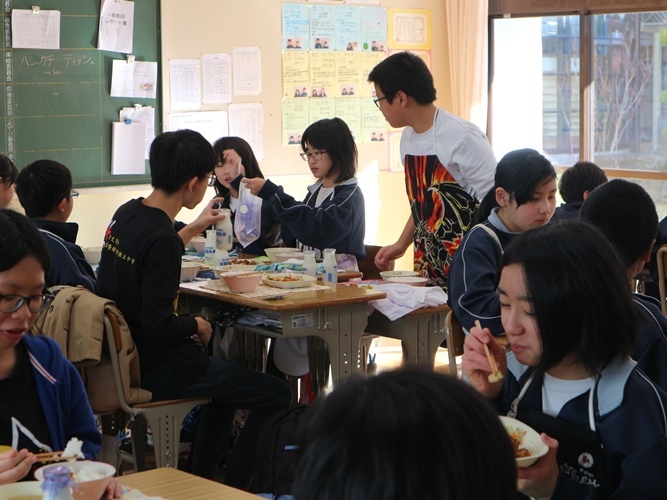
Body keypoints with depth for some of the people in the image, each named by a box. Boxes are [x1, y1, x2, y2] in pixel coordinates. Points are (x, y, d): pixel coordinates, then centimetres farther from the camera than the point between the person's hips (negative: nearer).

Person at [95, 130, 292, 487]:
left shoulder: (126, 213, 2)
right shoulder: (161, 238, -26)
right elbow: (158, 324, -28)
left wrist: (193, 228, 28)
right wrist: (197, 326, -9)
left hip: (125, 357, 10)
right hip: (158, 370, -10)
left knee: (227, 373, 33)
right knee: (276, 396, -7)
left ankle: (201, 474, 36)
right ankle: (233, 488, 5)